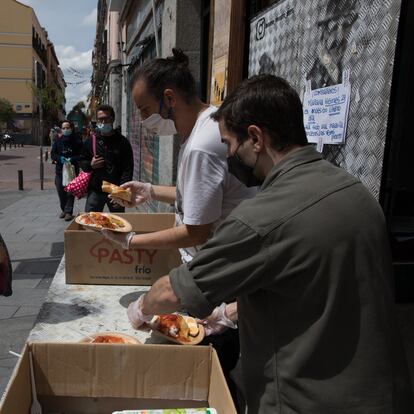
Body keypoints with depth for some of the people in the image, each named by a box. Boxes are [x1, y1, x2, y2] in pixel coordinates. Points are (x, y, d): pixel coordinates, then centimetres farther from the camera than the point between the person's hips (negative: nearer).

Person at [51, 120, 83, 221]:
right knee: (60, 191, 9)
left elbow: (81, 155, -2)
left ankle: (69, 212, 4)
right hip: (60, 169, 3)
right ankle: (64, 209, 27)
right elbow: (52, 154, 7)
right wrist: (59, 158, -13)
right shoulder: (58, 141, 6)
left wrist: (72, 159, -19)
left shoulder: (77, 141, -2)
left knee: (70, 191, -4)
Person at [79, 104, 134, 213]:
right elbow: (82, 162, 18)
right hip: (95, 191, 2)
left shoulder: (122, 142, -1)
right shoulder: (90, 141, 8)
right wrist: (90, 165, -6)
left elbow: (128, 169, -6)